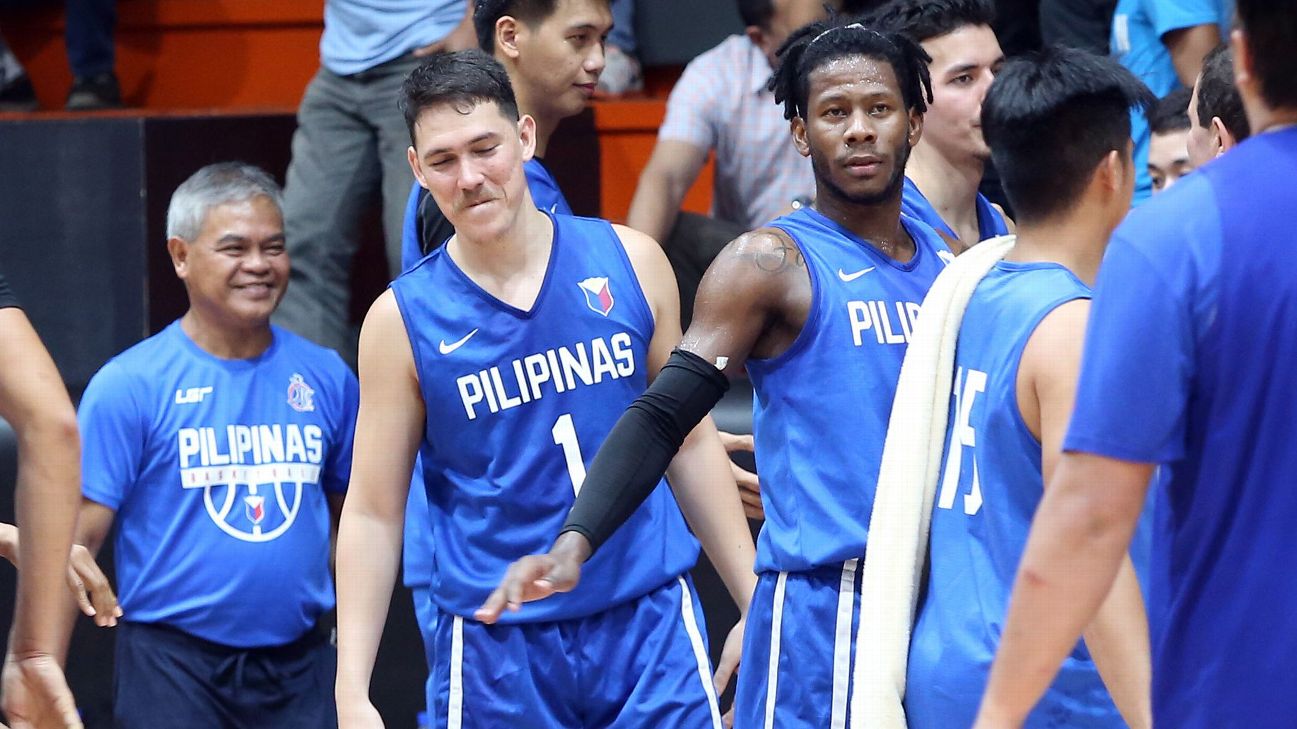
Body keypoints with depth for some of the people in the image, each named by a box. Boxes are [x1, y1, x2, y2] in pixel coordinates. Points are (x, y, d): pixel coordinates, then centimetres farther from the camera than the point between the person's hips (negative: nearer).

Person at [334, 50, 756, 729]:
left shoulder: (629, 263, 1)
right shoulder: (403, 319, -4)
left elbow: (690, 442, 11)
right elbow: (372, 514, 0)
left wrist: (754, 603, 9)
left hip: (650, 621, 1)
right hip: (497, 644, -1)